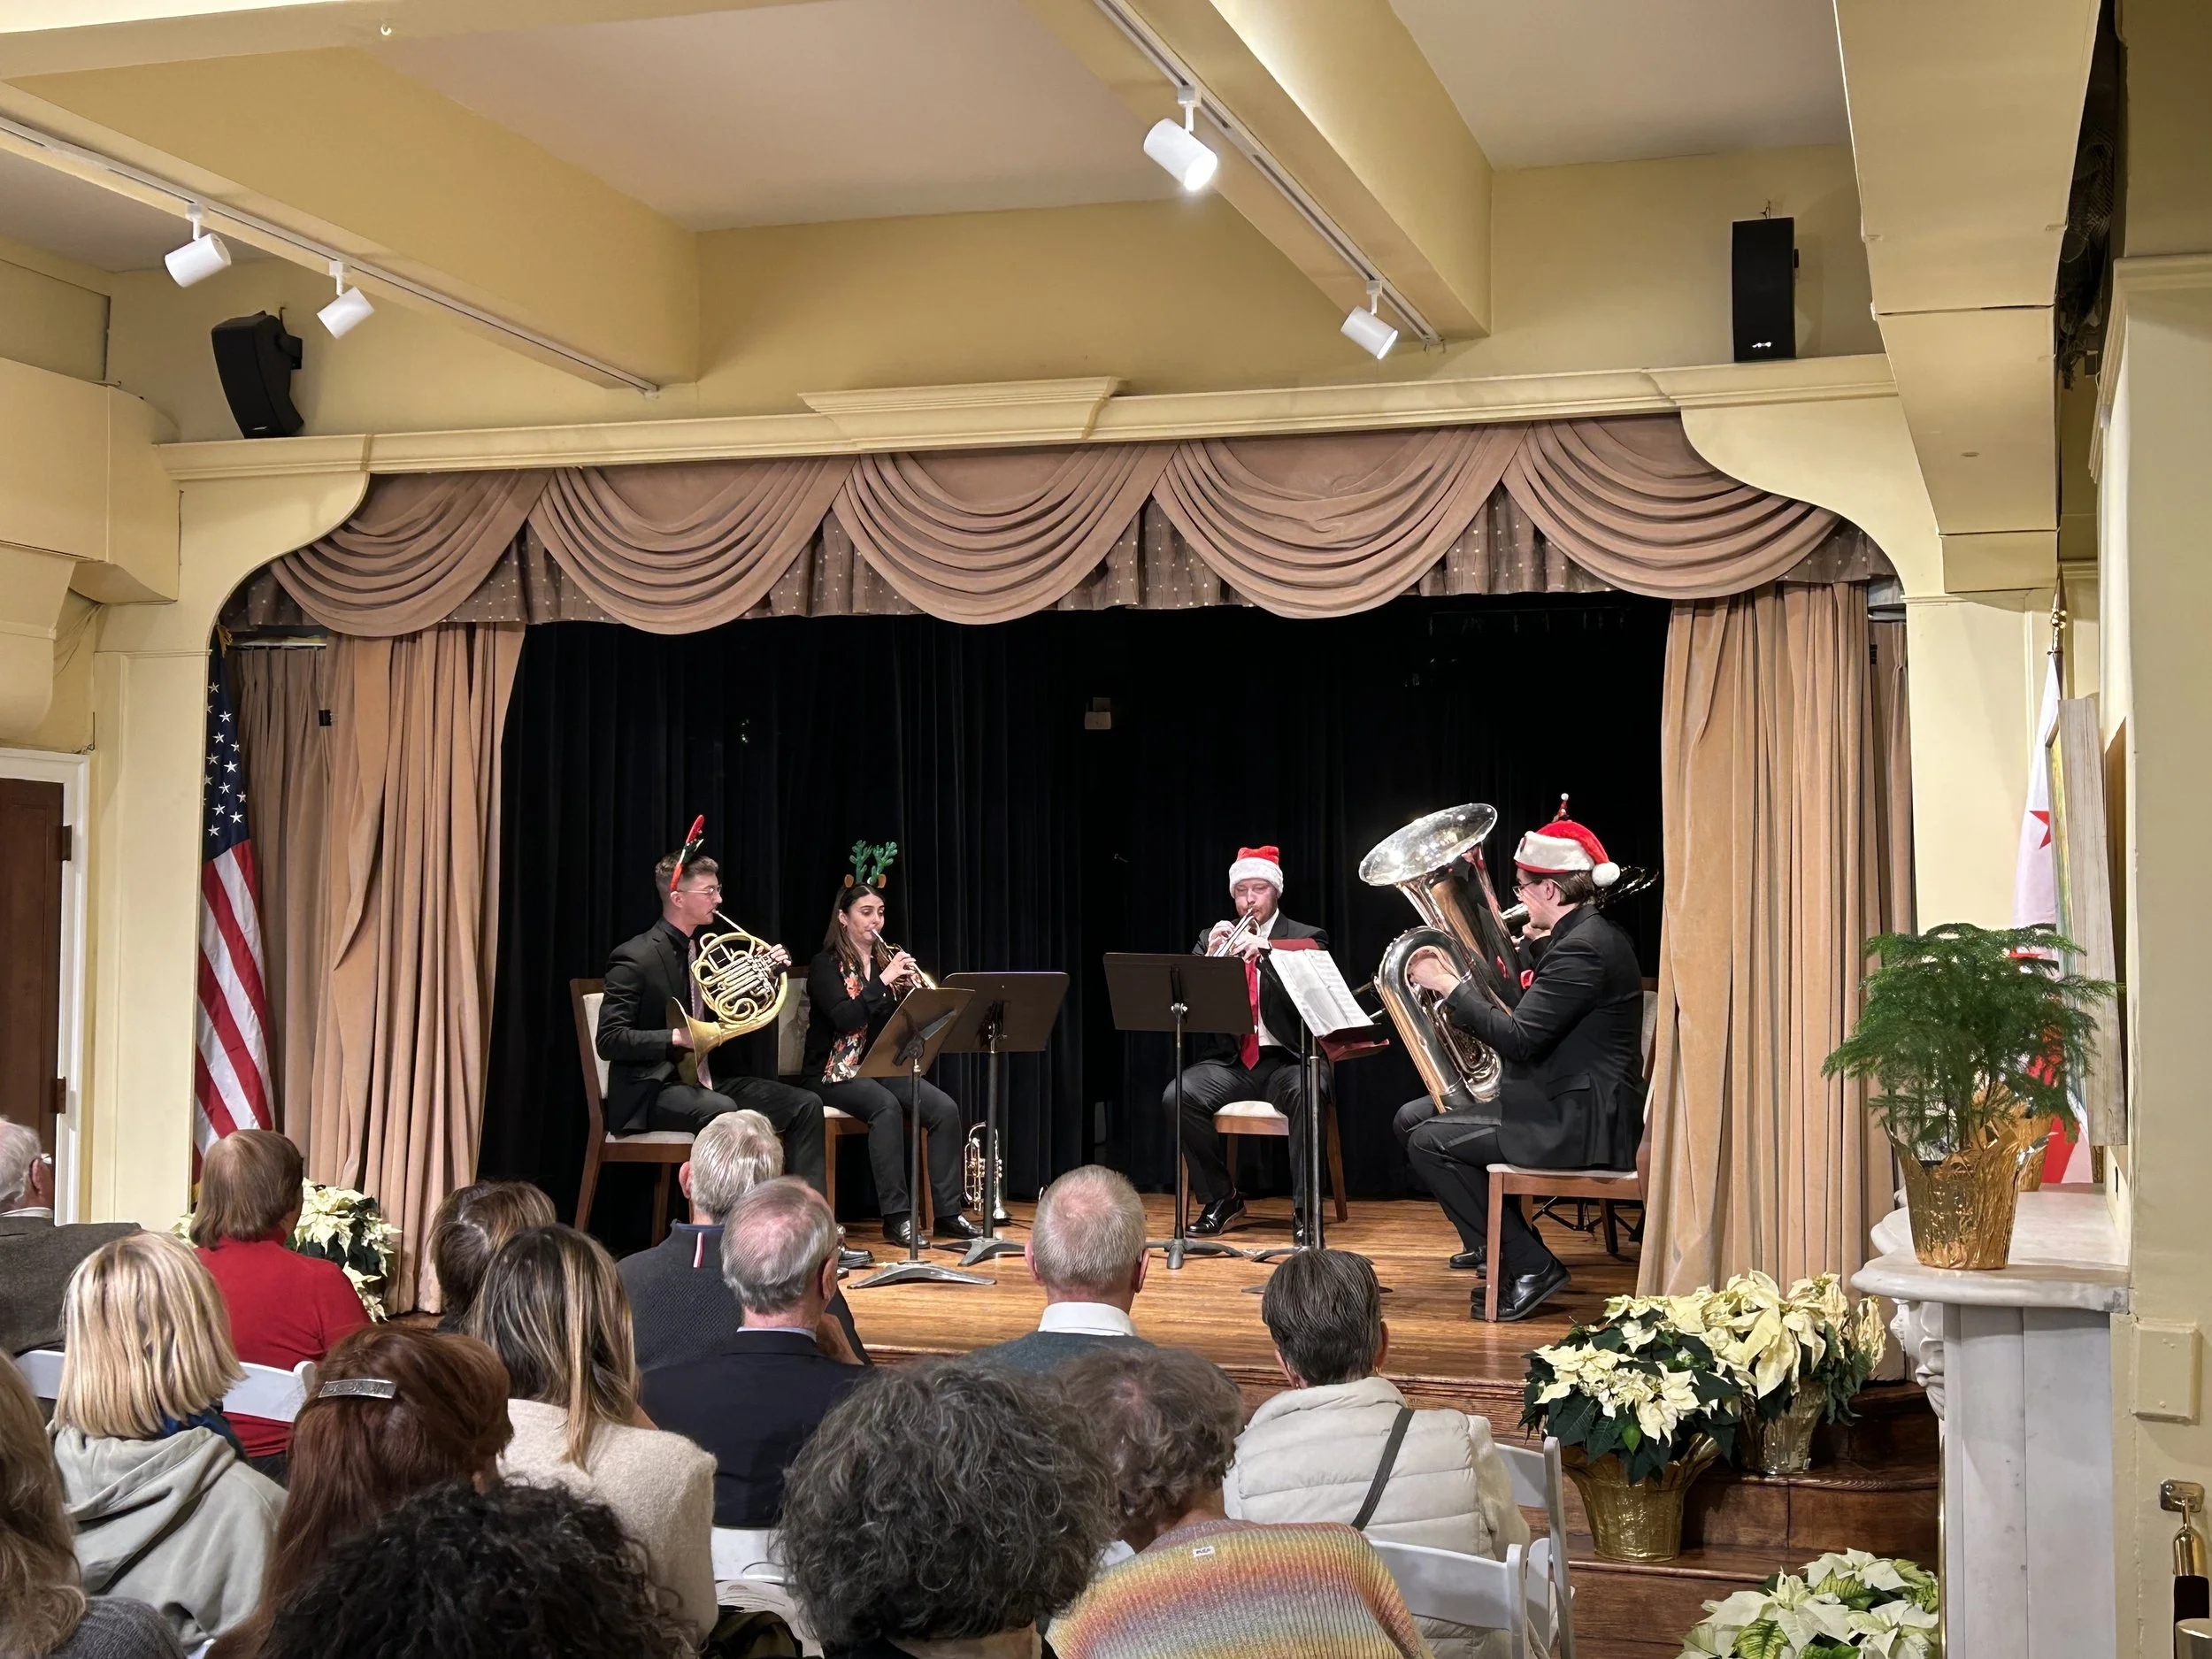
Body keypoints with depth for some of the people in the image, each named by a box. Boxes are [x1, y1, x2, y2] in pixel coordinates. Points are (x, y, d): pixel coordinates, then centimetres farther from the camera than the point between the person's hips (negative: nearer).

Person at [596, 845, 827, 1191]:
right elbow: (609, 1041, -17)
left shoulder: (705, 950, 11)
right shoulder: (635, 957, -11)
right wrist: (676, 1038, -28)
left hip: (707, 1079, 8)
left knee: (805, 1104, -7)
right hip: (652, 1090, -8)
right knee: (723, 1111, -37)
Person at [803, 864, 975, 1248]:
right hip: (838, 1071, -6)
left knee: (945, 1108, -20)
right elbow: (845, 1019, -20)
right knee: (887, 1106, -36)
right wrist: (883, 980, -23)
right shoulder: (826, 967, -3)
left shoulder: (888, 961, 15)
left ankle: (948, 1212, -16)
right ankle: (896, 1216, -33)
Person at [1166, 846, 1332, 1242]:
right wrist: (1209, 958, -11)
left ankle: (1306, 1210, -26)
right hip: (1229, 1062, 3)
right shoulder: (1213, 939, 15)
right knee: (1178, 1096, -26)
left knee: (1307, 1094, -36)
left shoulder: (1306, 939, 7)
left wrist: (1266, 951, -24)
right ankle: (1220, 1197, -8)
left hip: (1286, 1060, -3)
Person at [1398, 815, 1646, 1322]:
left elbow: (1518, 1039, -25)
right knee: (1412, 1118, 15)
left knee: (1429, 1141, -14)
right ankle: (1491, 1242, 23)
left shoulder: (1582, 948, -21)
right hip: (1560, 1103, 11)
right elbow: (1527, 1017, 18)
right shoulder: (1578, 935, 12)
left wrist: (1450, 985, -16)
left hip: (1581, 1124, -11)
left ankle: (1530, 1267, -8)